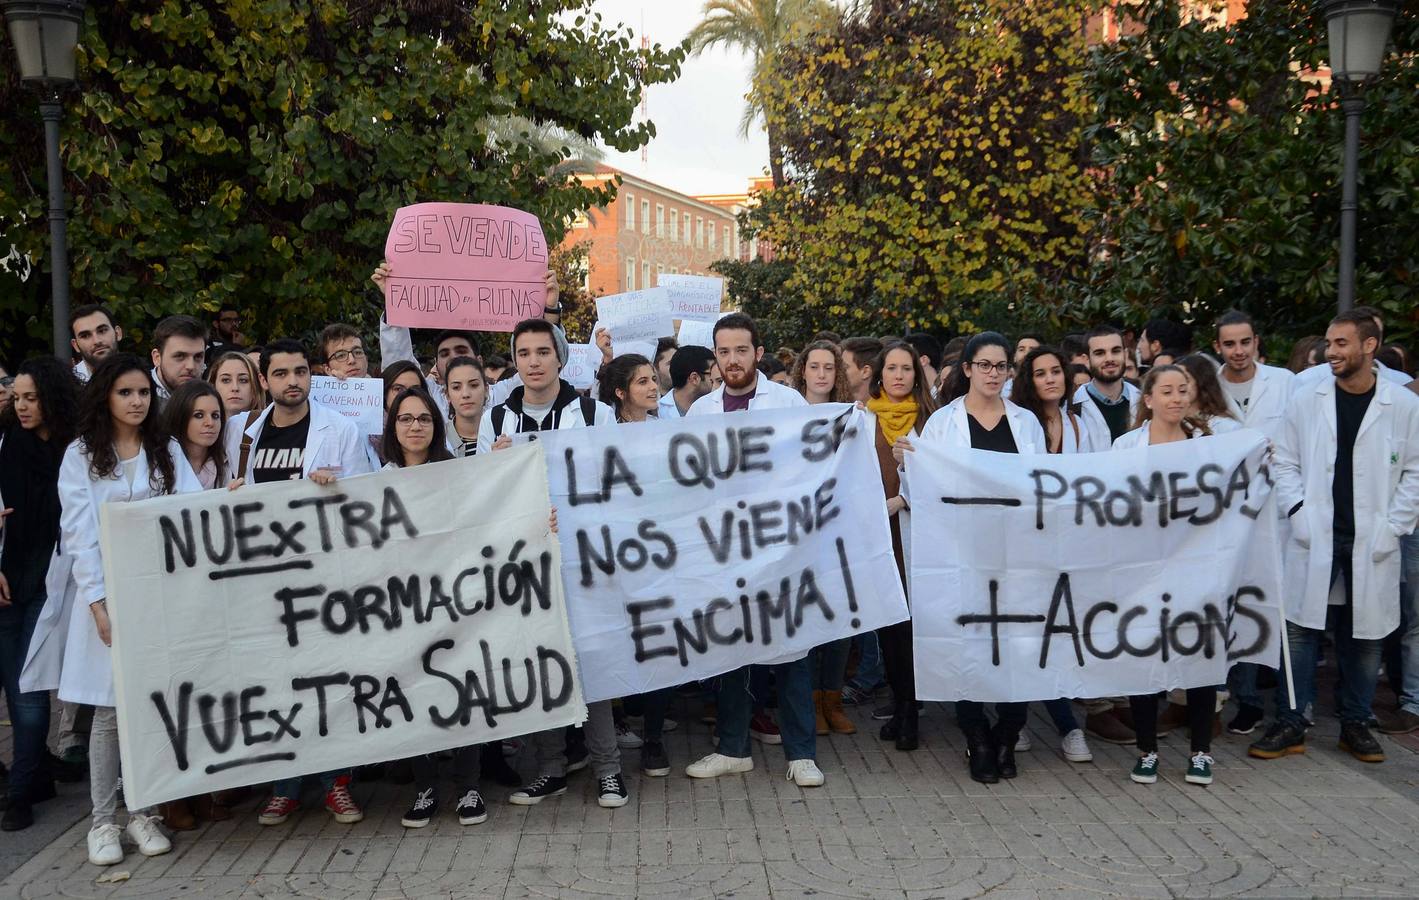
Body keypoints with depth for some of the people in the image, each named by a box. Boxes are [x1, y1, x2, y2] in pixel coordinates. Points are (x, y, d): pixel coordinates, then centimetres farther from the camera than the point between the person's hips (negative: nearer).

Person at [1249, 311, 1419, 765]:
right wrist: (1297, 511, -6)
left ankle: (1355, 724, 24)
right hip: (1314, 539, 0)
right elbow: (1285, 462, 6)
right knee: (1300, 629, 2)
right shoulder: (1306, 398, 1)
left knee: (1364, 635, 9)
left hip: (1371, 543, 0)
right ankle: (1290, 724, 10)